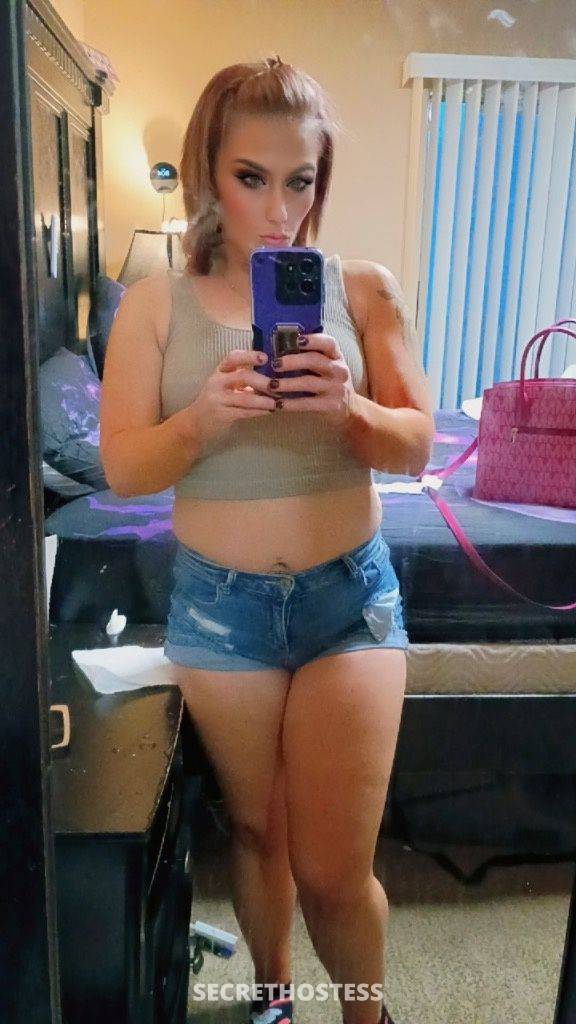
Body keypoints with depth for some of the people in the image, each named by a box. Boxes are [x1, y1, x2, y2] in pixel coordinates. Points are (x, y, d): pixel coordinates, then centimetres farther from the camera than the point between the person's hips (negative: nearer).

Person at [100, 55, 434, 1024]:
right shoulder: (154, 302, -2)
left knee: (332, 869, 2)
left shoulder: (364, 288, -2)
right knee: (254, 830, 19)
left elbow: (417, 446, -3)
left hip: (351, 593, 0)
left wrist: (349, 407, -25)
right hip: (216, 602, 1)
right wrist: (205, 416, -26)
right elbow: (122, 468, -6)